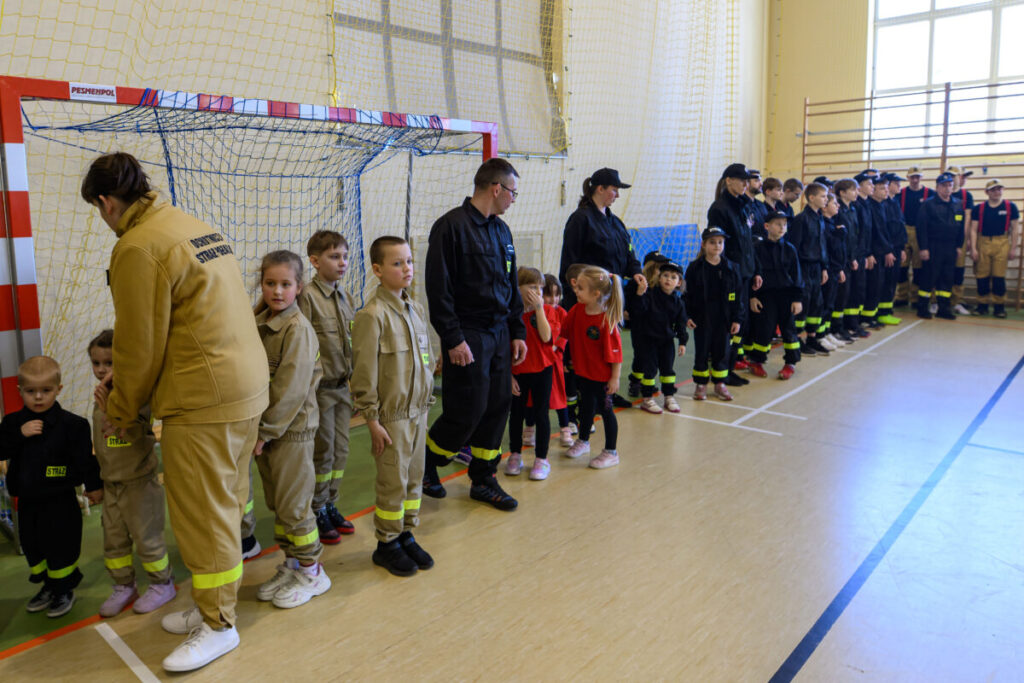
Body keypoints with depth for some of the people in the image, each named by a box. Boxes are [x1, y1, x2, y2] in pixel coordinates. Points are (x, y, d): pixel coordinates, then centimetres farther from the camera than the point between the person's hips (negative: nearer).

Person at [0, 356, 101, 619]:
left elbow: (85, 458, -8)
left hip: (60, 501, -5)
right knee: (32, 546, 18)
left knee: (61, 547, 3)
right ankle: (48, 587, 36)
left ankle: (64, 590, 22)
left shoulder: (71, 424, -13)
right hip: (27, 501, 5)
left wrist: (93, 485, -3)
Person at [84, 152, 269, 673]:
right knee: (223, 504, 18)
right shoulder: (194, 226, 14)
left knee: (202, 513, 4)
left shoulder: (139, 248, -14)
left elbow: (141, 347, -10)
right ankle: (214, 604, 33)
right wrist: (123, 389, 19)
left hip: (204, 400, -9)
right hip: (248, 384, 9)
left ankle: (218, 625, 19)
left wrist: (120, 411, 7)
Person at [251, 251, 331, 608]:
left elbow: (291, 389, -19)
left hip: (292, 428, -7)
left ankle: (312, 571, 17)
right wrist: (259, 428, 4)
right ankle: (291, 564, 31)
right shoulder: (258, 323, 7)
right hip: (265, 426, 8)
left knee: (294, 504, 1)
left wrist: (267, 430, -16)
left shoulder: (298, 328, -16)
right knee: (275, 503, 16)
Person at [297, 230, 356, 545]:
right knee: (322, 452, 3)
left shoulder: (345, 295, 9)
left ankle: (330, 505, 27)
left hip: (343, 386, 7)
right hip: (320, 387, -6)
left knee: (340, 450, 12)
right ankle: (316, 512, 18)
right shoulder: (307, 296, -12)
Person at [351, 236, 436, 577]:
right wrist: (372, 419, -14)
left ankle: (407, 535, 30)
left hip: (418, 411, 7)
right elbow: (365, 371, -14)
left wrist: (427, 401, 15)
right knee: (393, 482, 3)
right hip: (392, 415, -7)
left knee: (414, 478, 15)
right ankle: (387, 543, 20)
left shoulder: (416, 310, 9)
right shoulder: (372, 314, -14)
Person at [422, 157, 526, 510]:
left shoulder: (501, 230, 14)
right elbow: (439, 289, -15)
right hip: (468, 335, -8)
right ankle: (425, 465, 21)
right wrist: (453, 339, -18)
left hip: (499, 333, 8)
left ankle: (483, 480, 23)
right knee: (467, 410, -5)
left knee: (497, 407, 9)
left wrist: (517, 332, 13)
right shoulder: (452, 226, -11)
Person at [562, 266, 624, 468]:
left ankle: (611, 452, 21)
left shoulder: (606, 320, -24)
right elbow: (563, 332, 10)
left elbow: (615, 352, -21)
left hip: (602, 375, -6)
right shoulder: (577, 310, -4)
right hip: (583, 370, 6)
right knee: (586, 406, 23)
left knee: (605, 409, 6)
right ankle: (583, 441, 43)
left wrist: (615, 377, -18)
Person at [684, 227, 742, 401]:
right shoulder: (695, 267, -3)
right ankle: (701, 384, 18)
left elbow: (737, 295, 5)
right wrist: (687, 316, -8)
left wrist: (736, 319, 1)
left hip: (723, 318, 2)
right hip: (701, 317, -2)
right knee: (701, 351, 5)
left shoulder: (731, 268, 3)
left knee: (722, 350, 8)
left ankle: (720, 384, 22)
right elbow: (687, 294, -2)